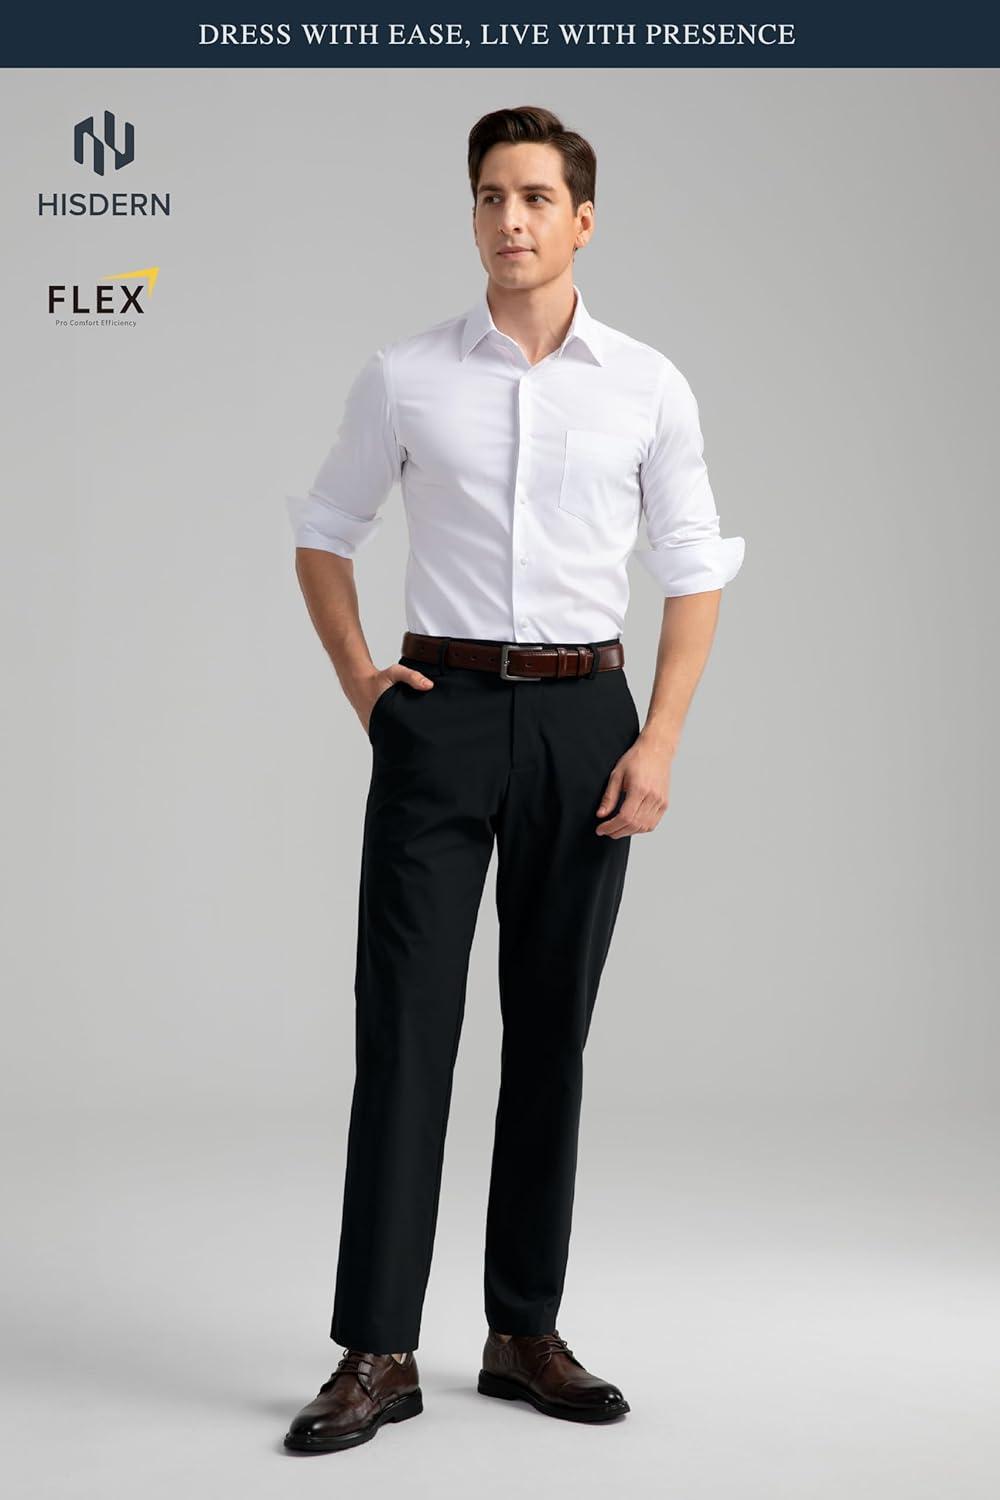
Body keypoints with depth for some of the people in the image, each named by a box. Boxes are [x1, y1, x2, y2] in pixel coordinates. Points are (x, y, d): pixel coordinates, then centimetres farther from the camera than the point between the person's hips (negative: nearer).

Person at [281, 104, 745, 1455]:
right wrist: (358, 681, 1)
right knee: (405, 1029, -4)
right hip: (440, 713, -1)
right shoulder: (404, 377, 2)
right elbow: (325, 535, 14)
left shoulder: (648, 385, 3)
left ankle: (524, 1333, 20)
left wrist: (659, 745, -4)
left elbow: (695, 572, 6)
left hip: (584, 718, 1)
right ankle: (378, 1353, 3)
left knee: (551, 1032, 8)